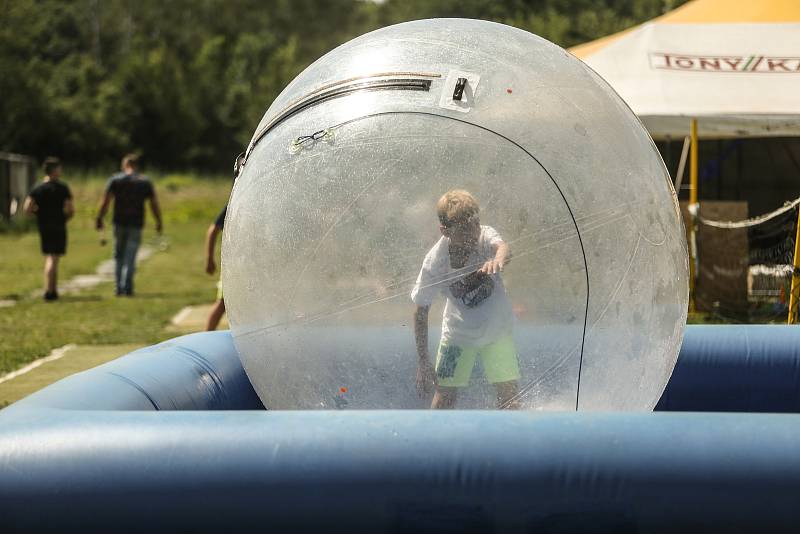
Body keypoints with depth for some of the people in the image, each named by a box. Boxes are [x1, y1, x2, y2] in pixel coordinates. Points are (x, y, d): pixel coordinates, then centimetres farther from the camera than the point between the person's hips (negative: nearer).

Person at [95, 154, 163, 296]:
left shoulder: (115, 180, 2)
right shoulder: (145, 182, 5)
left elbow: (105, 202, -5)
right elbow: (154, 204, 4)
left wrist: (99, 219, -1)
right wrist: (159, 223, 13)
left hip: (119, 223, 0)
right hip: (136, 225, 0)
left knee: (119, 256, 12)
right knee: (130, 258, 2)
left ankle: (119, 288, 10)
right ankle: (127, 288, -7)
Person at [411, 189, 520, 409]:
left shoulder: (485, 236, -26)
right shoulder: (435, 261, -26)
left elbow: (502, 247, -50)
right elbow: (421, 311, -16)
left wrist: (498, 259, -76)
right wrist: (423, 361, -16)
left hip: (497, 328, 1)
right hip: (458, 332, -1)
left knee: (509, 395, -4)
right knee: (445, 394, -8)